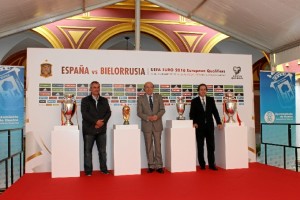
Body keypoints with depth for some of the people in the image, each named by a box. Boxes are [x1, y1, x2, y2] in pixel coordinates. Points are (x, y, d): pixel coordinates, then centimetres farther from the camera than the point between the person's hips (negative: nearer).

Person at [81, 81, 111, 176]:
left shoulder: (104, 100, 13)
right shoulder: (85, 100, 2)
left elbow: (108, 112, 5)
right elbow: (84, 114, -9)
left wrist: (103, 121, -12)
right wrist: (96, 121, -17)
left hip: (101, 129, 3)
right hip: (89, 129, -3)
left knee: (102, 150, 7)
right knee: (88, 150, 2)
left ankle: (104, 169, 16)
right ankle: (88, 170, 9)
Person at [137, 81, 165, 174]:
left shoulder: (158, 97, 8)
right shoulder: (141, 98, 4)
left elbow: (162, 109, 2)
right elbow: (139, 113, -1)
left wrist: (157, 116, -17)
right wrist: (148, 117, -16)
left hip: (157, 125, 0)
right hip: (146, 125, 0)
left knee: (158, 145, 1)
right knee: (149, 146, 5)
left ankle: (159, 166, 6)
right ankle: (151, 166, 12)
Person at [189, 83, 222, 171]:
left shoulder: (211, 100, 9)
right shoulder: (194, 101, 3)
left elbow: (215, 111, 7)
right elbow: (192, 114, 1)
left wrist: (219, 122, -1)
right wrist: (194, 123, -13)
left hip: (209, 126, 2)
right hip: (199, 127, -2)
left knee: (211, 146, 3)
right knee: (200, 147, 3)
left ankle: (211, 164, 10)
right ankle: (202, 165, 10)